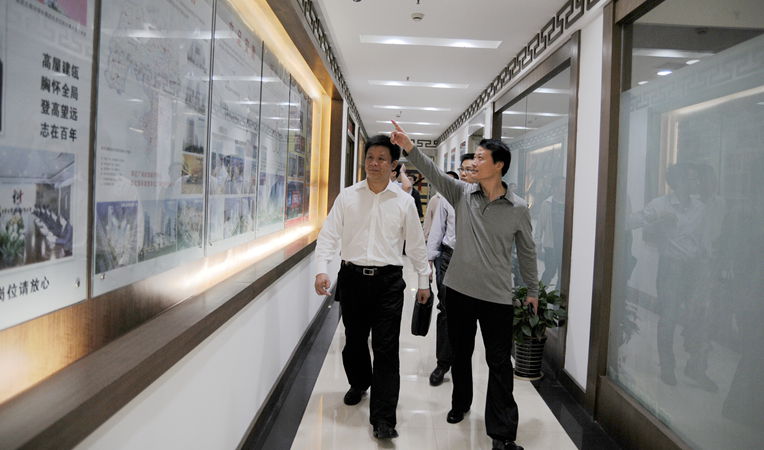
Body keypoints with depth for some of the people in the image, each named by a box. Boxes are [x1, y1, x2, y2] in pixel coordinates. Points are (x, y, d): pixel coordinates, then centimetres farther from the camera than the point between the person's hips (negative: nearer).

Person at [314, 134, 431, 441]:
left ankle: (383, 418, 4)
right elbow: (329, 235, 0)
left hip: (388, 281, -1)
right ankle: (359, 383, 45)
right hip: (352, 277, 2)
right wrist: (321, 269, -13)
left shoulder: (404, 201, 3)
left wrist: (424, 280, 11)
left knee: (386, 348, -3)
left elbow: (416, 244, 9)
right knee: (354, 340, 16)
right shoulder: (347, 196, 3)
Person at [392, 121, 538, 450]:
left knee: (499, 363, 2)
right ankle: (460, 403, 42)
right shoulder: (462, 194, 0)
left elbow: (527, 252, 6)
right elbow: (433, 173, -14)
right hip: (459, 289, 3)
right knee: (460, 353, 18)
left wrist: (533, 290, 13)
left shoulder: (518, 209, -4)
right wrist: (409, 148, -30)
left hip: (497, 297, -2)